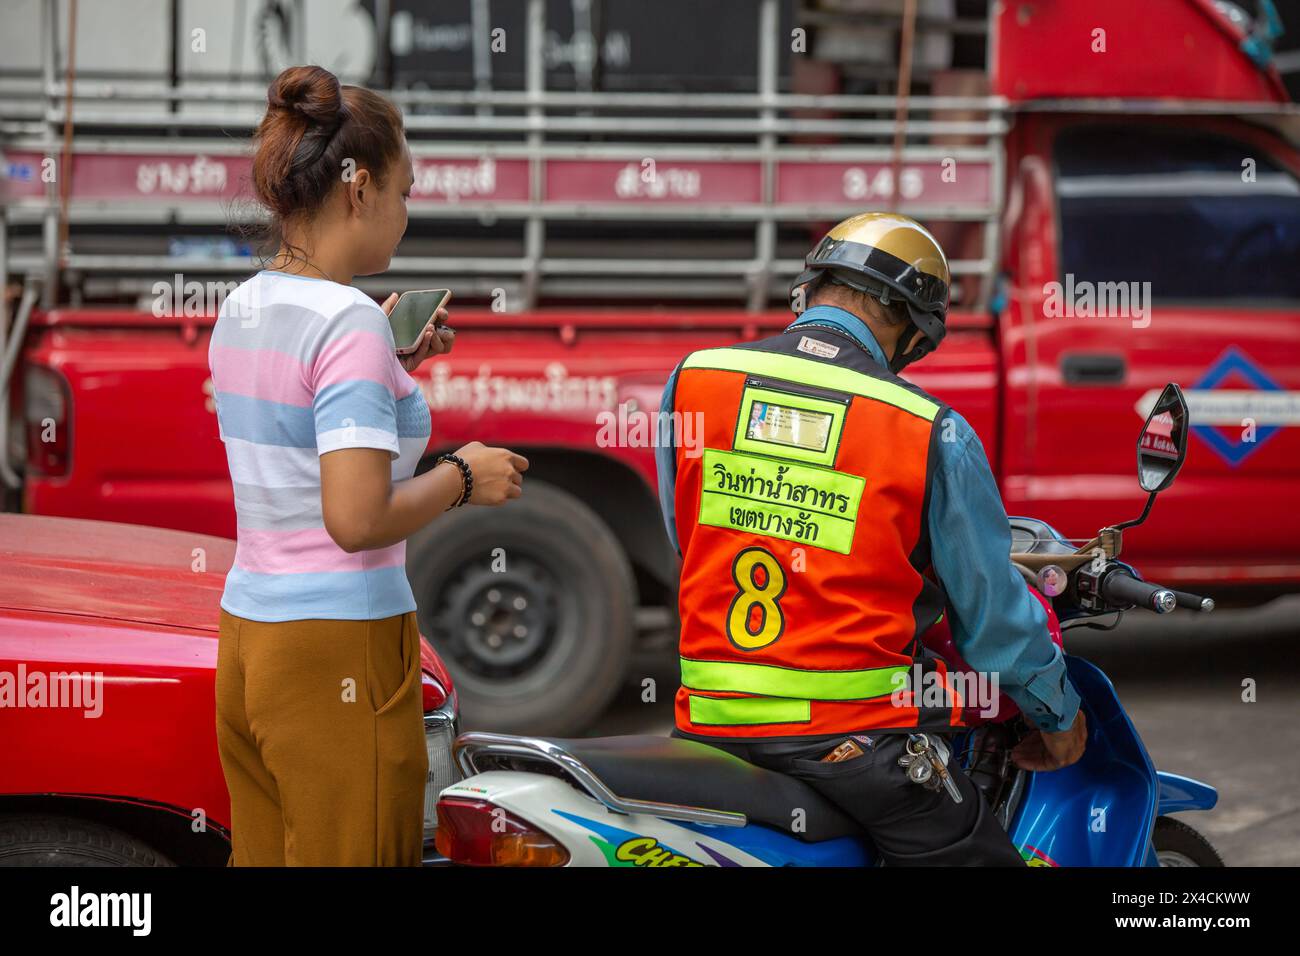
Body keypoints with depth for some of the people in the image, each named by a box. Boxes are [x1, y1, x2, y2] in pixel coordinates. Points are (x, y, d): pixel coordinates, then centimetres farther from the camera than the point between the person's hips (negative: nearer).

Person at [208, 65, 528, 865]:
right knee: (356, 855, -1)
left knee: (264, 856, 10)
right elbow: (357, 519, -23)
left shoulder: (241, 311, 9)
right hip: (341, 650, -8)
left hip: (248, 640, 8)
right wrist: (463, 478, -8)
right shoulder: (349, 322, -16)